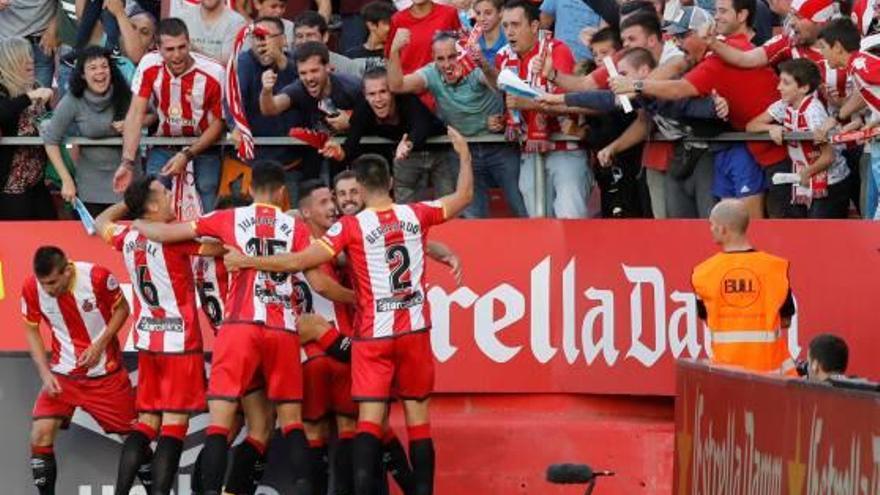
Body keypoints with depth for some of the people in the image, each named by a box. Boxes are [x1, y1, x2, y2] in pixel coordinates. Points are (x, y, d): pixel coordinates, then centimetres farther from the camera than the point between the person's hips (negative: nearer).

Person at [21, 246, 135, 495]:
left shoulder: (97, 277, -22)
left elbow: (121, 308, -4)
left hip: (105, 371, -1)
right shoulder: (31, 288, -15)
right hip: (63, 374, 2)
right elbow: (32, 331, 2)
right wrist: (45, 374, -8)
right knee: (40, 435, -13)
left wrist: (100, 345, -16)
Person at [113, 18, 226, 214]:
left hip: (203, 145, -1)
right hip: (163, 145, 1)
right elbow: (136, 114, -15)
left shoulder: (212, 74, -19)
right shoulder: (149, 66, -14)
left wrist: (187, 155, -21)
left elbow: (217, 124, -10)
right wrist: (127, 163, -23)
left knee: (209, 212, -10)